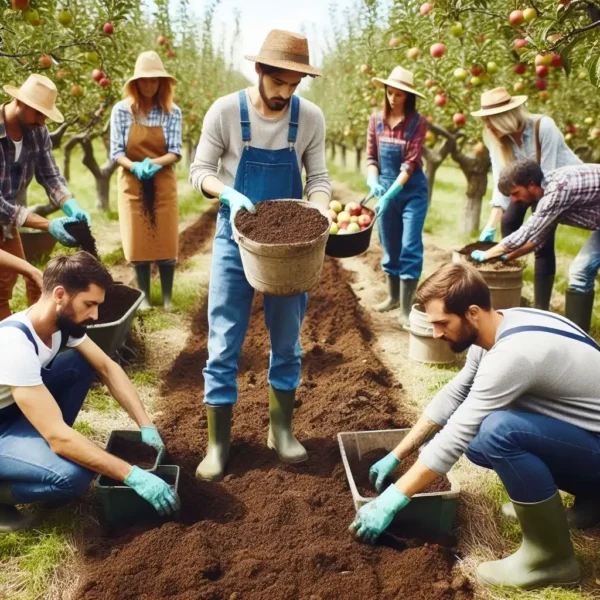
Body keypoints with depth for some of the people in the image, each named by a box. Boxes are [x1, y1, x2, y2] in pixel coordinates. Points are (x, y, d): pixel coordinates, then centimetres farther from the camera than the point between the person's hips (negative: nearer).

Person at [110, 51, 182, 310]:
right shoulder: (121, 110, -5)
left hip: (163, 184, 0)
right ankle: (144, 297, 17)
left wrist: (155, 163, -25)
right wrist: (135, 166, -24)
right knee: (139, 243, 4)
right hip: (133, 185, 0)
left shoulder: (172, 112, -4)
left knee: (166, 243, 2)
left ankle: (167, 297, 15)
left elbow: (175, 152, -6)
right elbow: (116, 152, -5)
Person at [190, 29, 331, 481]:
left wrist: (319, 214, -21)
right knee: (224, 345, -1)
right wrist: (229, 194, -25)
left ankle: (281, 431, 28)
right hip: (236, 236, -2)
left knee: (287, 343, 10)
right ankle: (218, 444, 13)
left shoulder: (311, 118, -6)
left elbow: (318, 178, 0)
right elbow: (200, 171, -4)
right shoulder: (225, 112, -10)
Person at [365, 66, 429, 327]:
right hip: (385, 189, 4)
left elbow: (411, 162, -16)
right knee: (389, 246, 14)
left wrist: (392, 192, -26)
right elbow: (371, 157, 3)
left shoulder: (418, 122, -10)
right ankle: (393, 296, 32)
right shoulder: (375, 120, 1)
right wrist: (373, 182, -16)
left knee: (410, 247, -6)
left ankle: (406, 308, -1)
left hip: (412, 191, -4)